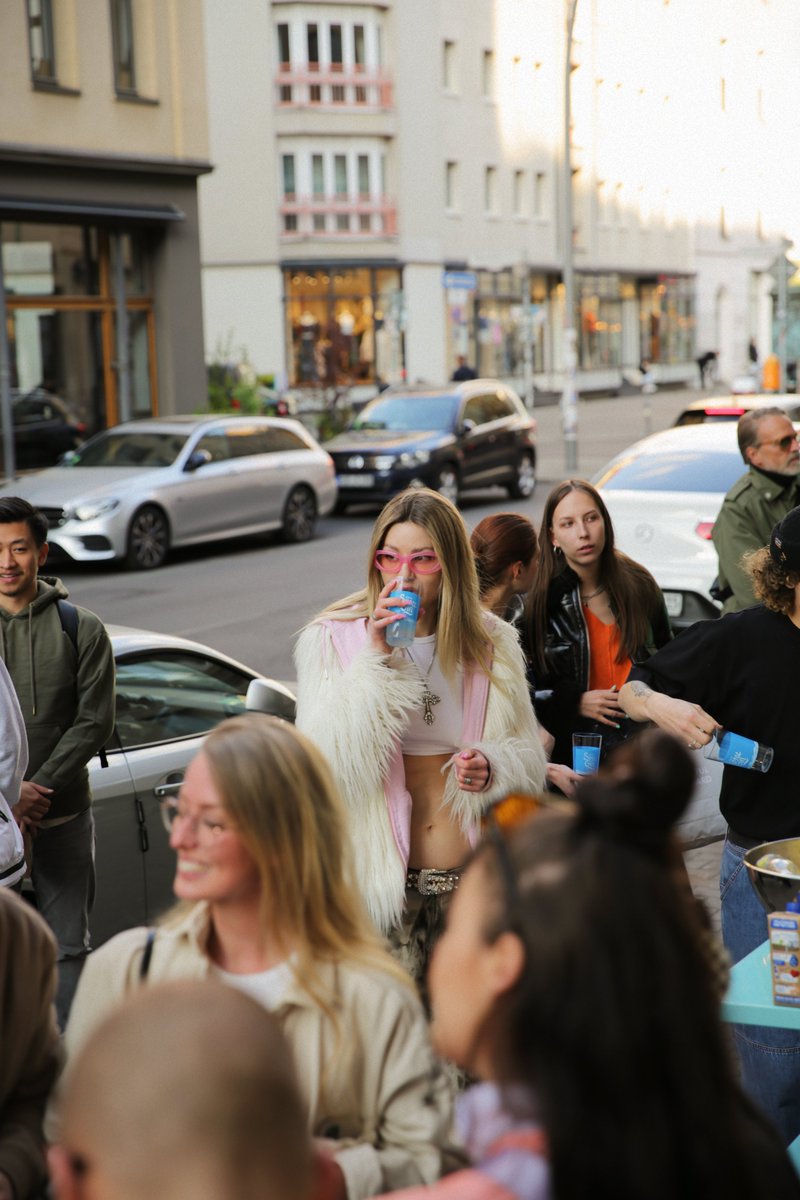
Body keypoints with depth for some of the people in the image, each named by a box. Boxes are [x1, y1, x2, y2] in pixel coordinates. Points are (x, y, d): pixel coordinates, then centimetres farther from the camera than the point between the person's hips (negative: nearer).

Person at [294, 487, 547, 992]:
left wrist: (491, 770, -9)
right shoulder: (333, 639, -3)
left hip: (471, 876, 2)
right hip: (382, 882, -2)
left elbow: (528, 757, 14)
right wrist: (376, 658, -19)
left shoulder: (491, 642, 6)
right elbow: (326, 765, -14)